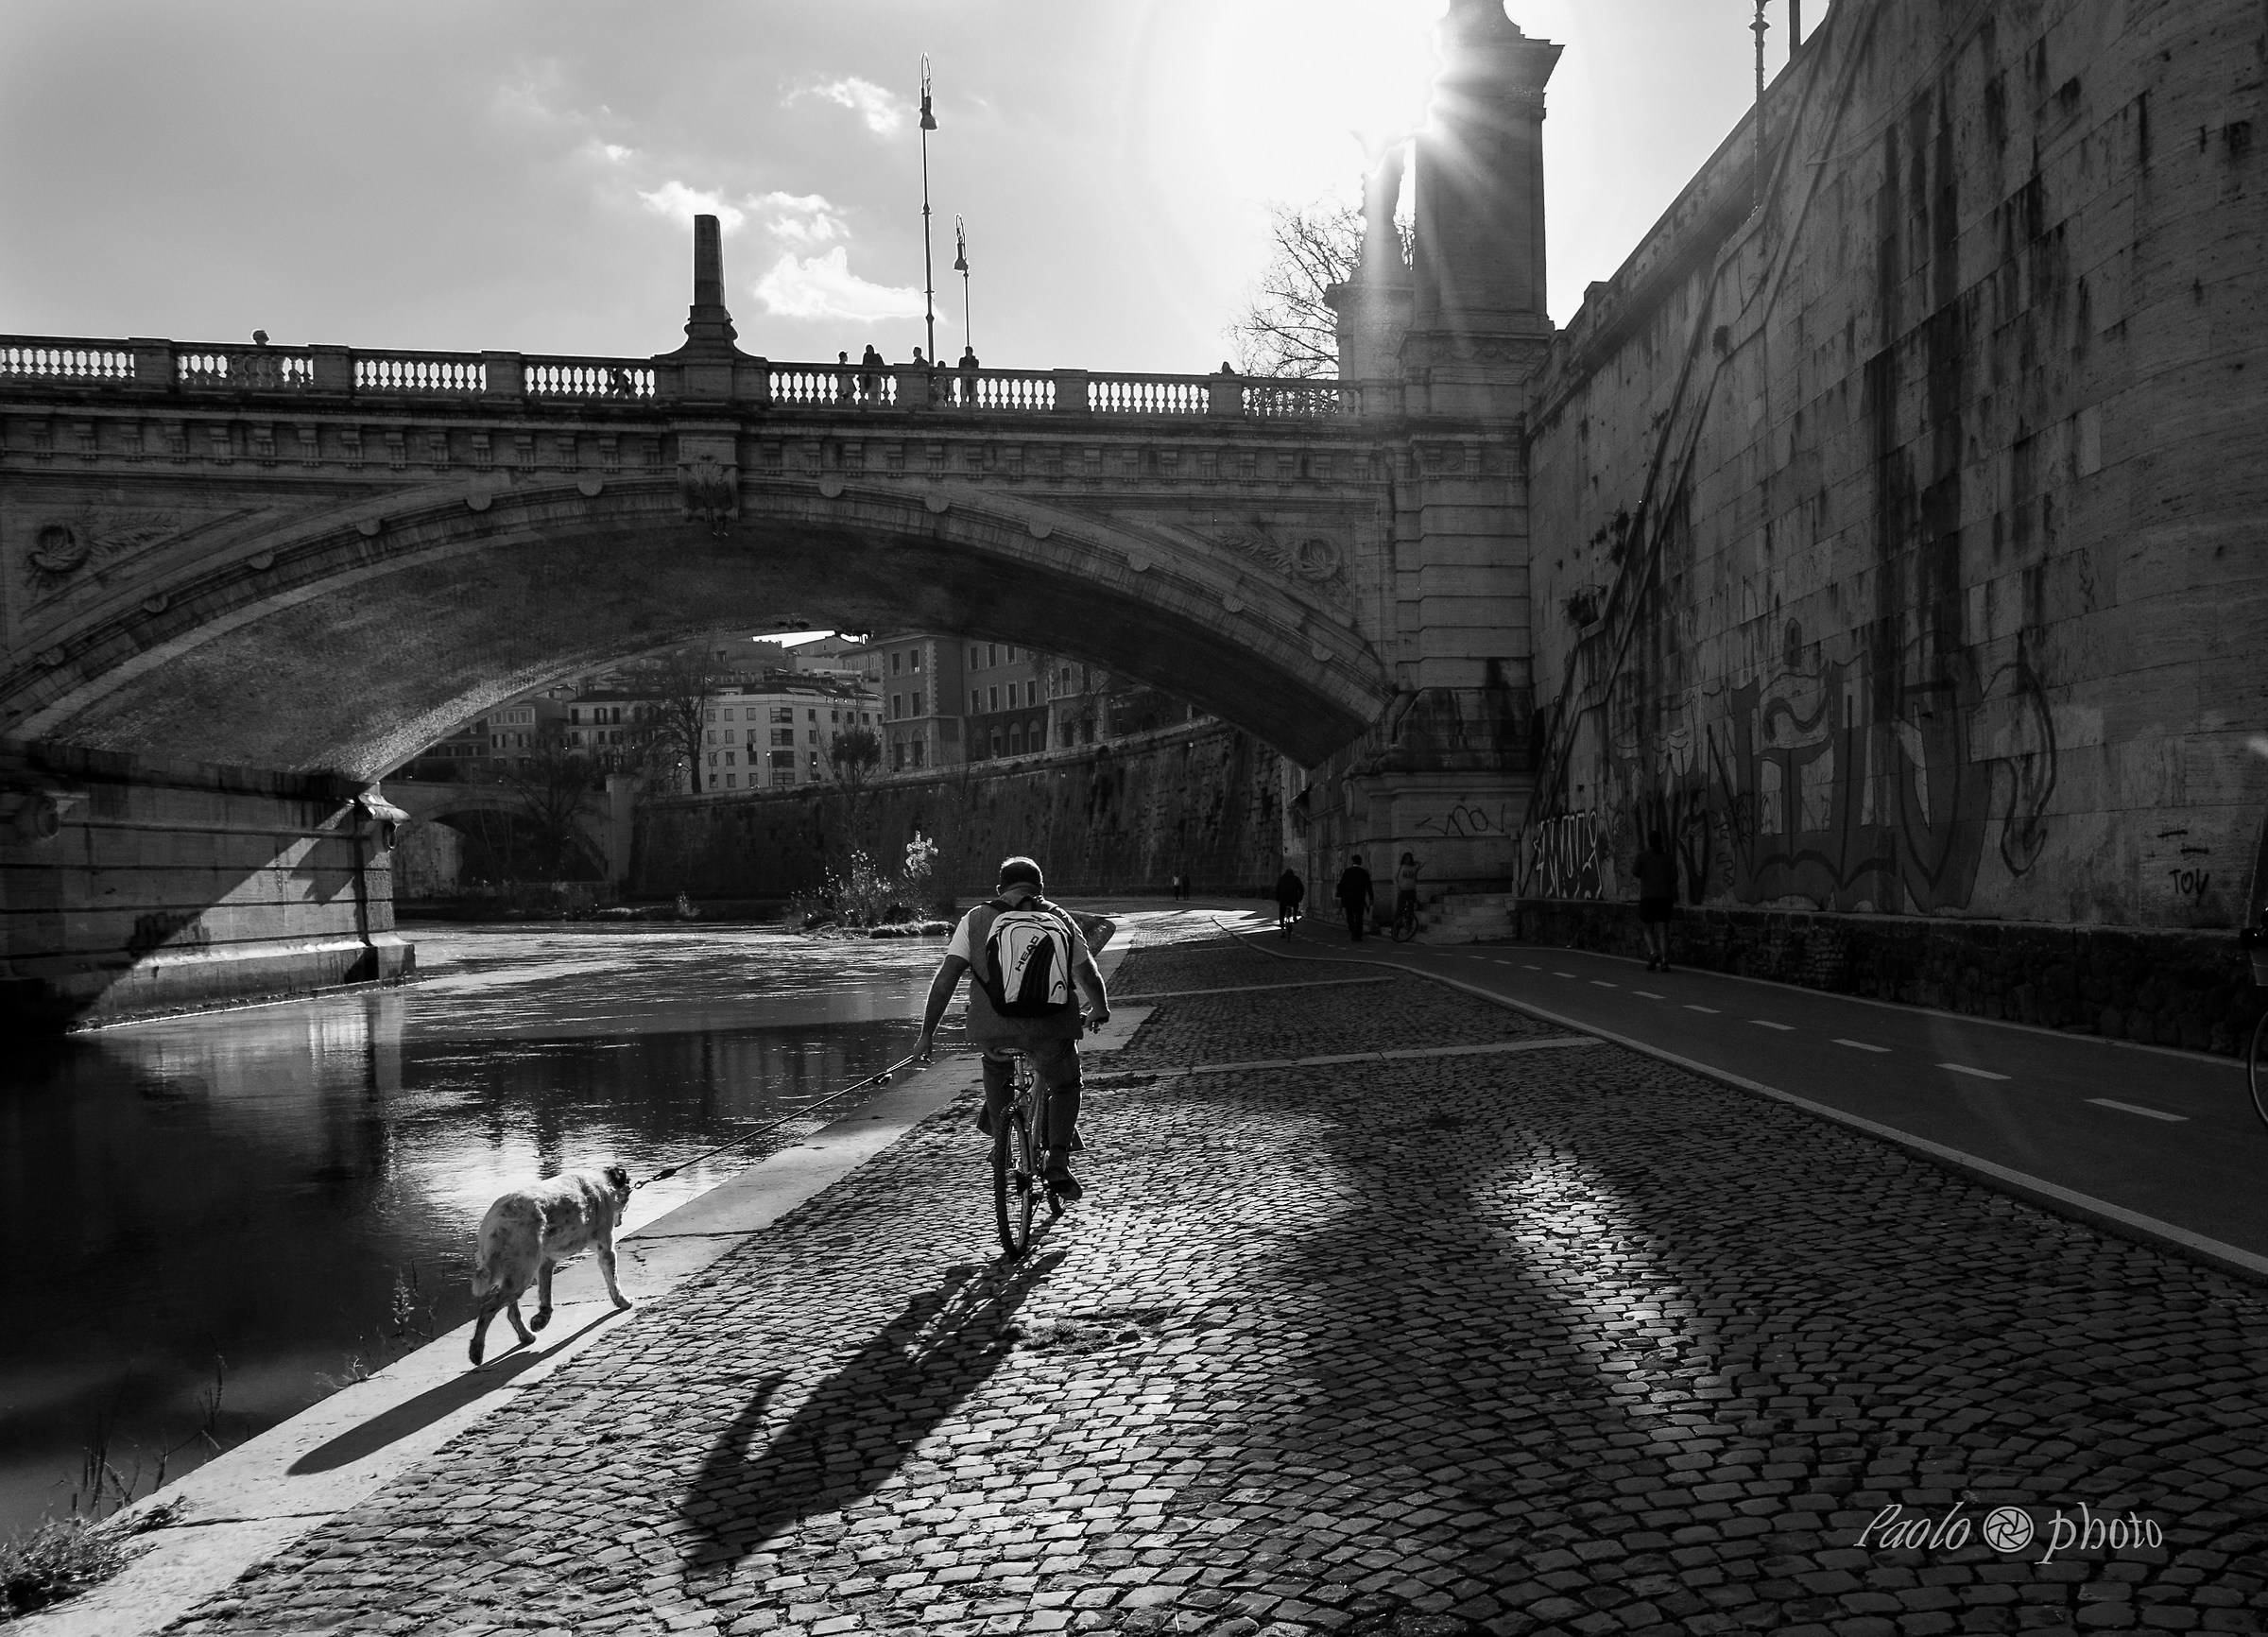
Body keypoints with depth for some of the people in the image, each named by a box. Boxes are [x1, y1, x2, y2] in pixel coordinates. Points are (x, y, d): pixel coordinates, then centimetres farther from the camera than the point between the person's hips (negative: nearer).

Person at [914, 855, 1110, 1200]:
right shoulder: (1061, 920, 15)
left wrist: (927, 1035, 8)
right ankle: (1058, 1163, 9)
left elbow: (945, 979, 4)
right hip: (1050, 1029, 0)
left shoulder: (976, 920, 12)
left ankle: (996, 1124, 33)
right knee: (1065, 1086, 26)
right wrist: (1100, 1011, 39)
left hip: (992, 1029, 0)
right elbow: (1089, 977, 19)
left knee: (997, 1061, 36)